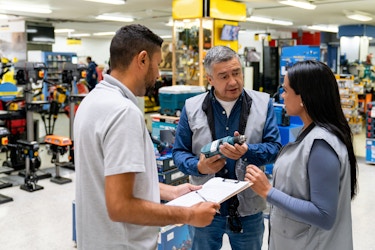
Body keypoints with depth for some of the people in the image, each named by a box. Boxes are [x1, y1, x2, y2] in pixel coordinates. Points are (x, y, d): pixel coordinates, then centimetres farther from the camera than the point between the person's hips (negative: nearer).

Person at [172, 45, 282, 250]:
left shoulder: (263, 103, -4)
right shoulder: (192, 107, -5)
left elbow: (275, 147, -7)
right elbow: (179, 152, 0)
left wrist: (247, 152, -27)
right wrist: (199, 167, -21)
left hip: (248, 207, 0)